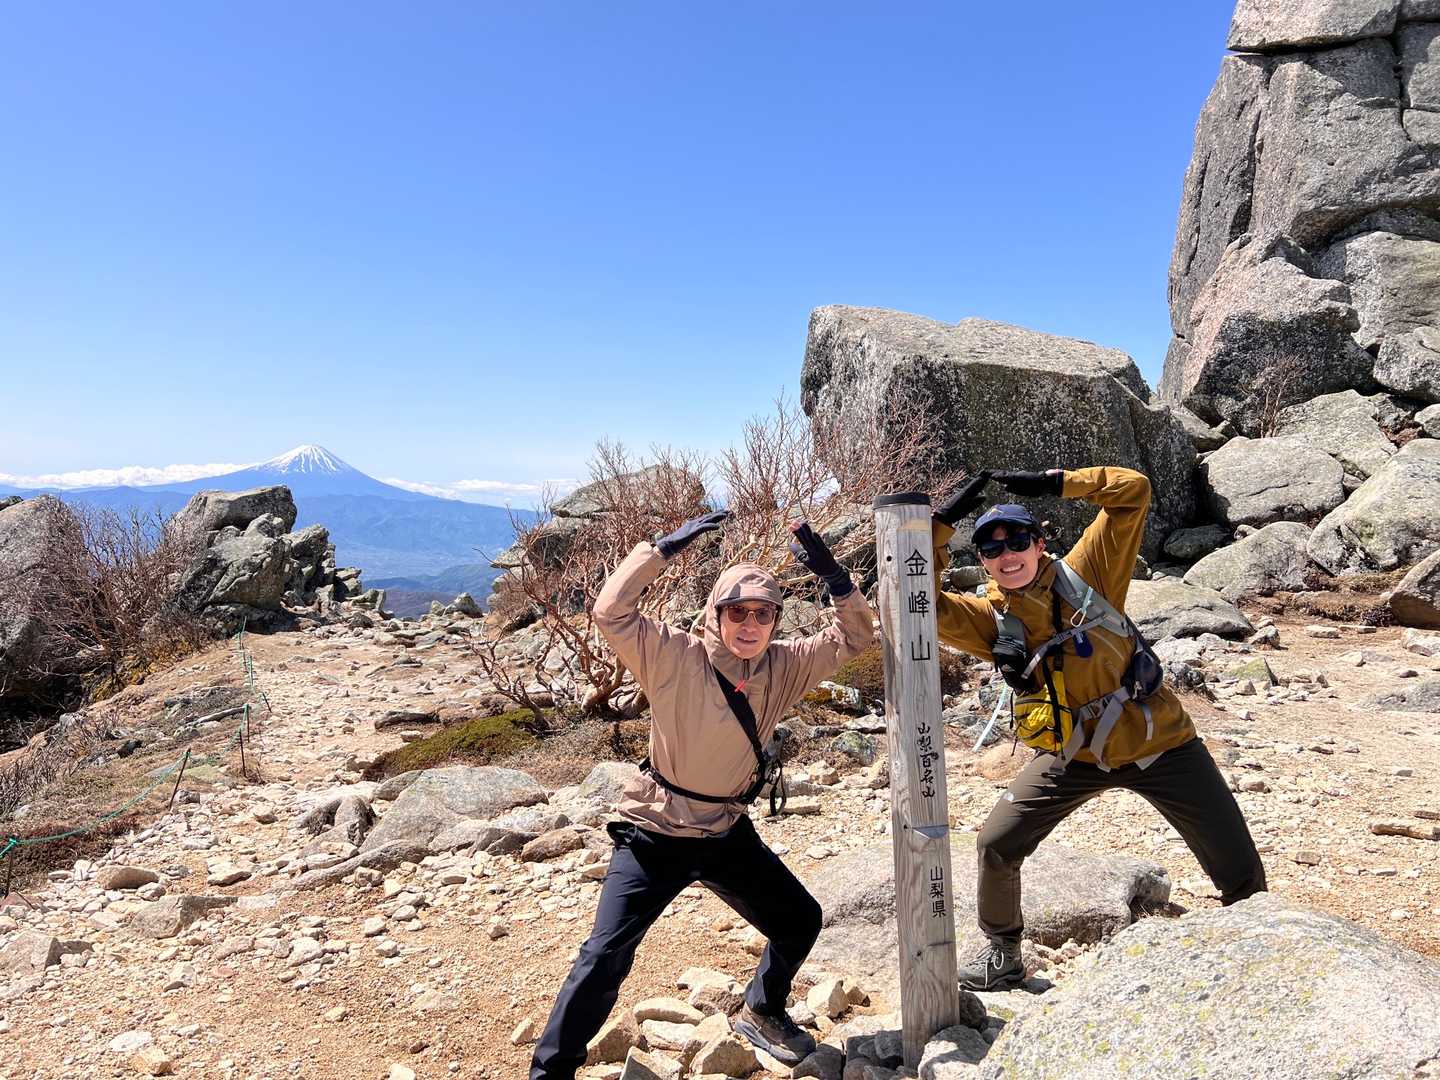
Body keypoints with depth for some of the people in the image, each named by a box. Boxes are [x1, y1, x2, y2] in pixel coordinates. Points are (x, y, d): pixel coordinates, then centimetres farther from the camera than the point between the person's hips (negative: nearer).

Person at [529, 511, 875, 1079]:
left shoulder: (783, 666, -7)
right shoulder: (675, 658, -21)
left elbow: (854, 635, -4)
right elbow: (611, 611, -33)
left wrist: (832, 574, -20)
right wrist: (666, 547, -34)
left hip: (727, 834, 5)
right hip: (655, 835, -5)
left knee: (800, 921, 14)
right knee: (606, 955, -10)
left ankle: (762, 1013, 42)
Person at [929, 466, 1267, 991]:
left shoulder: (1083, 573, -13)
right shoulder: (989, 617, -8)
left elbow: (1134, 491, -15)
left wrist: (1055, 483, -23)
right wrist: (942, 523, -26)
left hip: (1158, 741, -1)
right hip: (1074, 754, 2)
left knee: (1240, 869, 6)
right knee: (996, 845, -4)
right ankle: (1002, 952, 21)